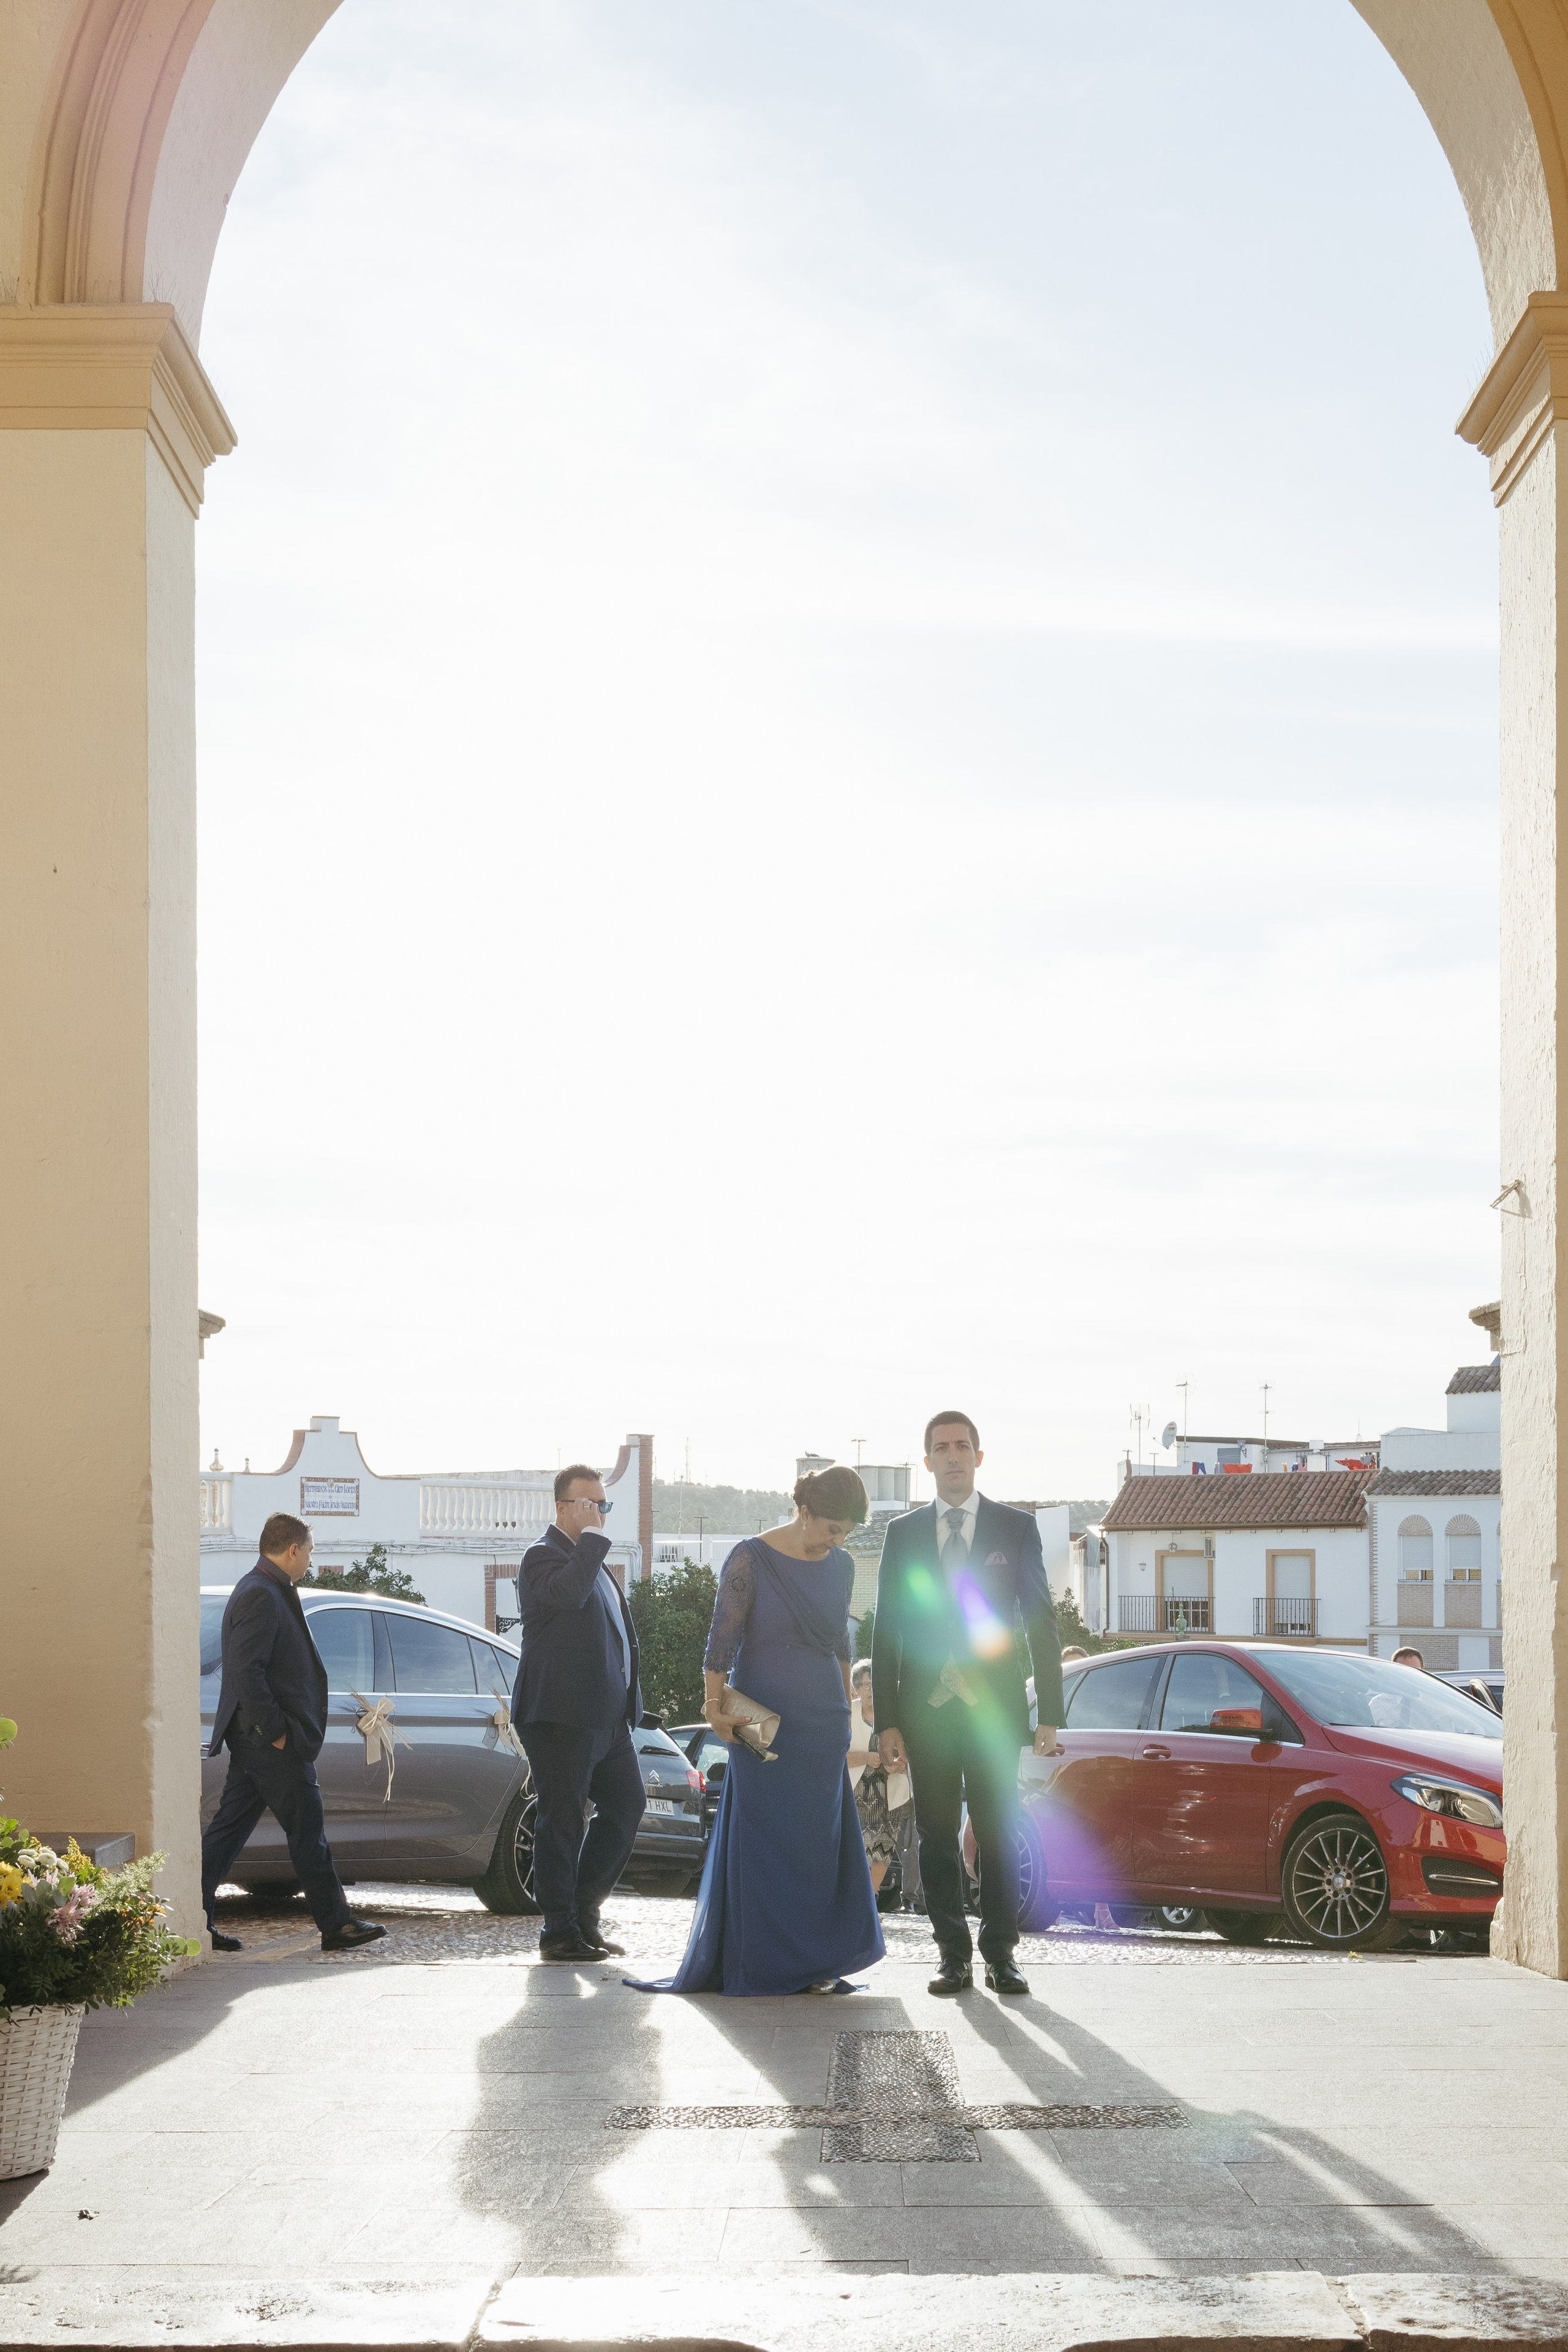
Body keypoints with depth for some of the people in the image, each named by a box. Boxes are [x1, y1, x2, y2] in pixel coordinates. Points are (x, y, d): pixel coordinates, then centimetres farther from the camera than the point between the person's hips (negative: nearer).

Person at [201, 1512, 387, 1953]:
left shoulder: (264, 1591, 17)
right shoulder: (262, 1596, -16)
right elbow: (245, 1670, -23)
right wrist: (276, 1731, -21)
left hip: (254, 1741, 10)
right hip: (272, 1742, -10)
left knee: (227, 1829, 9)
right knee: (307, 1830, -3)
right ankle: (336, 1925, 3)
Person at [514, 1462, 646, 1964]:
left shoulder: (593, 1561, 21)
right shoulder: (543, 1557, -8)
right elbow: (568, 1592, -31)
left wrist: (627, 1706, 25)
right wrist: (593, 1537, -20)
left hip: (607, 1716, 9)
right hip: (562, 1719, -9)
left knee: (626, 1805, 8)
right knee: (561, 1822, -3)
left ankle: (584, 1907, 19)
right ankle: (559, 1932, 3)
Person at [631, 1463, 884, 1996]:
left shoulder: (841, 1566, 8)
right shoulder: (751, 1560, -10)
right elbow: (722, 1638, -10)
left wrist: (846, 1709, 19)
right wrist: (715, 1706, -18)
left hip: (824, 1721, 5)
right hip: (764, 1719, -5)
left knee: (819, 1840, 5)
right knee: (767, 1836, -3)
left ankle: (813, 1962, 10)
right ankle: (765, 1964, 3)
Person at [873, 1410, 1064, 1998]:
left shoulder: (1017, 1528, 7)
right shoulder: (904, 1533, 10)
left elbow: (1041, 1621, 5)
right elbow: (886, 1630, 9)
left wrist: (1050, 1713, -1)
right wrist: (886, 1721, 2)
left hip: (994, 1706, -1)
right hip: (927, 1705, 1)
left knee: (998, 1834, -2)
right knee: (937, 1835, 3)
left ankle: (1000, 1954, 6)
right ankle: (953, 1955, 9)